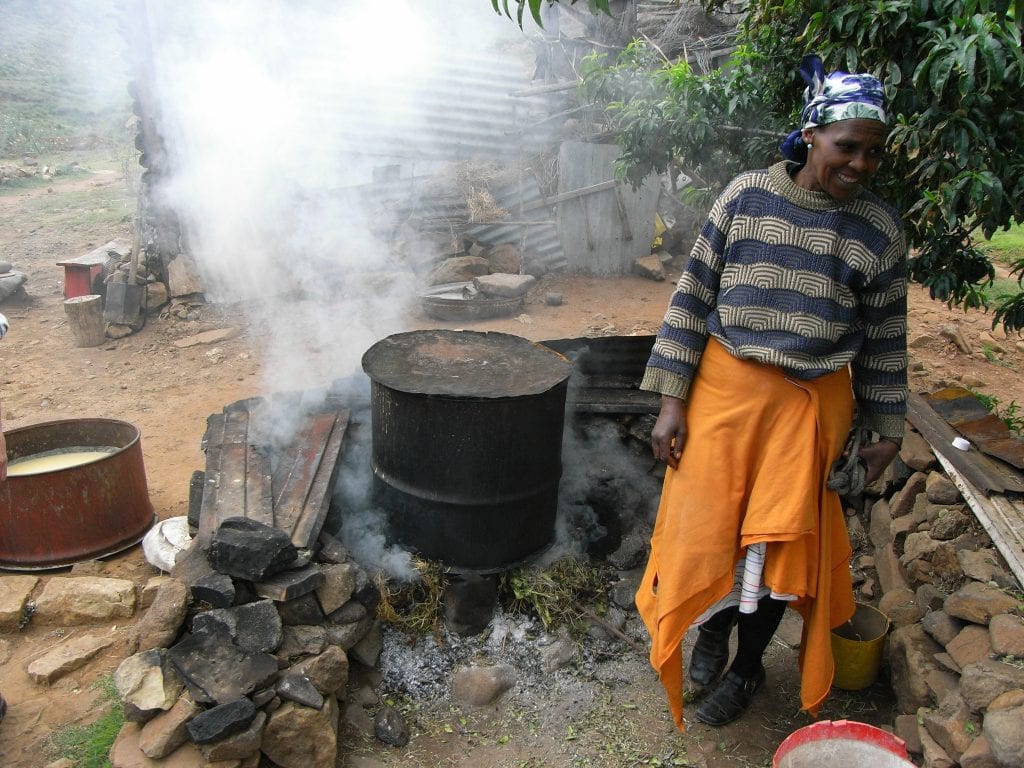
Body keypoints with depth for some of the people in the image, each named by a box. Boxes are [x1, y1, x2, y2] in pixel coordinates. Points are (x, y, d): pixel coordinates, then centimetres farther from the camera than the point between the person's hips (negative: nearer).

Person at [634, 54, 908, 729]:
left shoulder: (881, 230, -1)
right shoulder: (748, 195, -4)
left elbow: (885, 338, 6)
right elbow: (693, 297, -4)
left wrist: (887, 430, 9)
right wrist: (672, 401, -7)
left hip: (812, 406, 1)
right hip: (725, 389, 0)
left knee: (783, 541, 9)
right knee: (705, 527, 5)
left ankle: (748, 665, 35)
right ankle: (713, 628, 38)